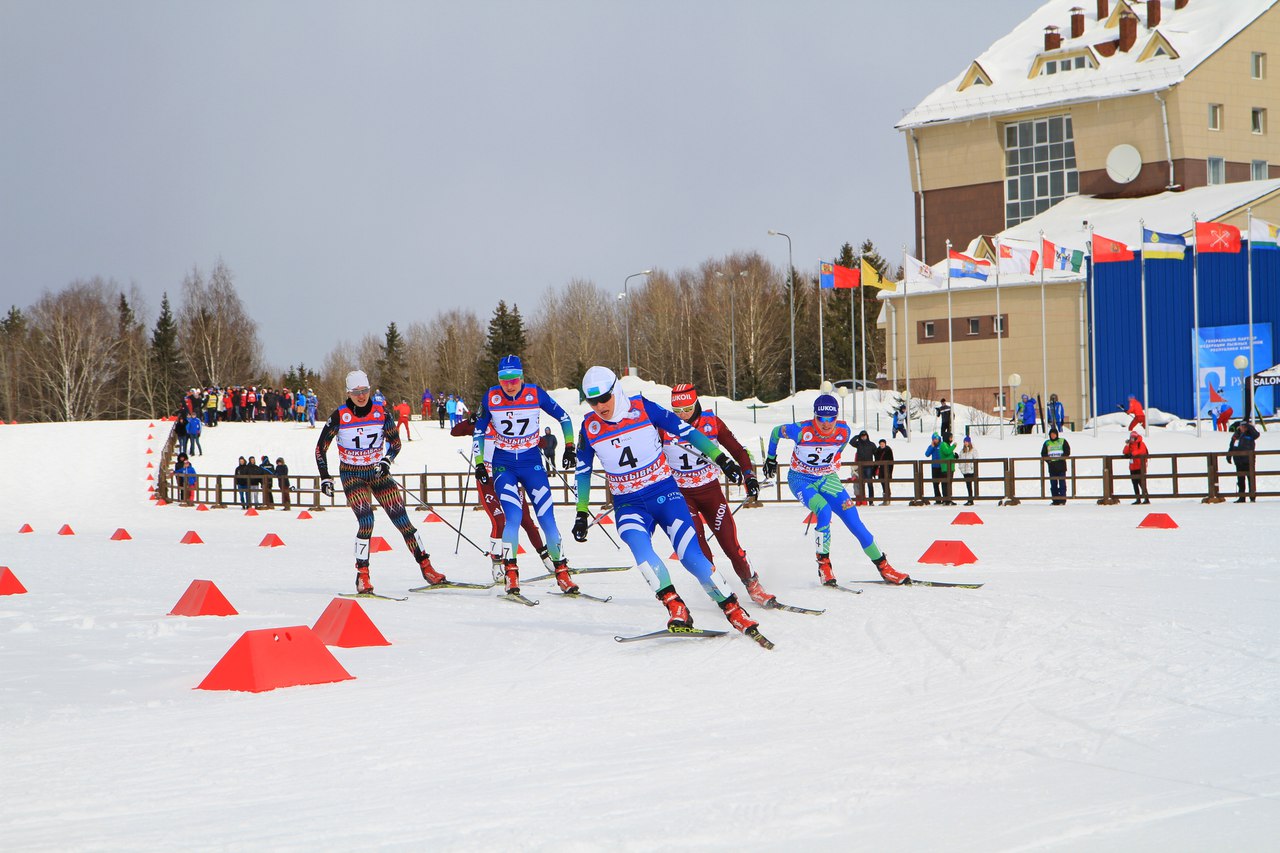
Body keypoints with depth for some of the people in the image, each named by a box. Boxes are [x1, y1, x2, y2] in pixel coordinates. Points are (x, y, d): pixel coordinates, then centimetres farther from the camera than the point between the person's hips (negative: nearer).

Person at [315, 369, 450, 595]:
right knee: (366, 521, -21)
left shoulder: (381, 413, -4)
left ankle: (426, 567, 3)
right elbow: (321, 448, -1)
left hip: (378, 472, 2)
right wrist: (325, 478, -8)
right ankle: (362, 576, -12)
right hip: (352, 475, -2)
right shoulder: (339, 416, -10)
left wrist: (386, 461, -14)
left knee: (401, 518, -4)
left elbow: (395, 442, 6)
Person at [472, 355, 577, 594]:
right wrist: (479, 463, 3)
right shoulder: (491, 397, -8)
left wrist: (569, 447, 4)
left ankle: (561, 572, 6)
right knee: (513, 516, -18)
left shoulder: (535, 393, -9)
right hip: (503, 464, -1)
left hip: (532, 462, 1)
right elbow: (479, 431, 6)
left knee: (546, 516, -6)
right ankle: (511, 573, -4)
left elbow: (563, 417, 5)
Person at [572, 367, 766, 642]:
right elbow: (583, 471, 12)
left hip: (665, 494, -1)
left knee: (690, 555, -16)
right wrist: (581, 513, 9)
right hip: (629, 506, 2)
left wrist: (721, 459, -3)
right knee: (639, 547, -30)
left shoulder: (644, 409, -8)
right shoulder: (589, 427, -1)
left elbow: (686, 431, -2)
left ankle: (734, 610, -6)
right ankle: (676, 609, -28)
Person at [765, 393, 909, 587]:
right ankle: (823, 563, -14)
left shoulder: (844, 432, -14)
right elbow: (775, 432, -5)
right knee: (824, 511, -31)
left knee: (853, 519, -9)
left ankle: (883, 566, 0)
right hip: (800, 479, -3)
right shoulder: (802, 431, -25)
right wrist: (771, 457, 10)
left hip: (827, 479, 3)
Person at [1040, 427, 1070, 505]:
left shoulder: (1063, 441, 5)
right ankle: (1055, 501, 7)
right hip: (1052, 466, 3)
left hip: (1061, 466, -3)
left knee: (1062, 483, -5)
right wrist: (1048, 460, -4)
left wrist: (1061, 458, -11)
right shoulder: (1047, 443, 12)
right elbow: (1043, 454, 12)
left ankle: (1062, 501, -5)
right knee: (1053, 484, 3)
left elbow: (1067, 452, 2)